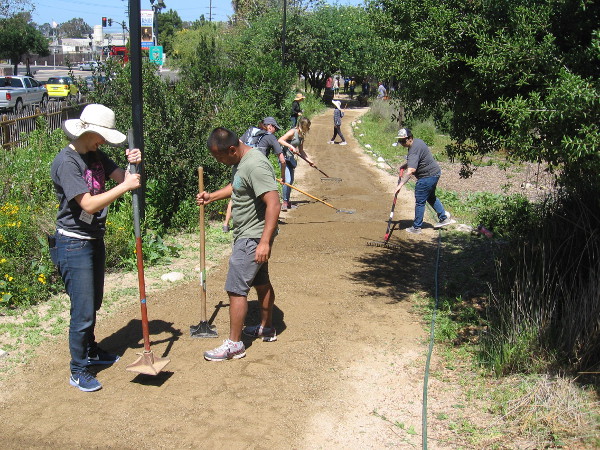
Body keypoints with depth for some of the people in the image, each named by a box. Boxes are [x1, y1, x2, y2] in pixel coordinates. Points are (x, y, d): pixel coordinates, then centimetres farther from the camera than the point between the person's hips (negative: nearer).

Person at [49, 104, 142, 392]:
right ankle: (78, 371, 12)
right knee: (83, 311, -2)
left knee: (92, 304, 23)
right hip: (73, 245, -9)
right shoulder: (66, 162, -20)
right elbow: (89, 204, -27)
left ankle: (90, 351, 41)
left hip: (94, 240, 9)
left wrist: (132, 164, -20)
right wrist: (125, 187, -27)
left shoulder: (95, 155, 8)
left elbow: (121, 177, 0)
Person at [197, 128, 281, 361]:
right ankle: (267, 328, 36)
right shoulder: (240, 162, 7)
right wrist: (212, 197, 20)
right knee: (261, 282, 21)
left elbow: (273, 204, -30)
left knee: (236, 288, -6)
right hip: (249, 235, 10)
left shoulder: (255, 166, -25)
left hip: (253, 238, -10)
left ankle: (234, 345, 3)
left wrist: (265, 242, -32)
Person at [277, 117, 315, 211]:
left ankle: (287, 202, 25)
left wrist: (309, 160, 15)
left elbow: (301, 151, 20)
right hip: (284, 157, -9)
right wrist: (291, 146, -30)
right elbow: (280, 140, -24)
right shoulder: (293, 132, -14)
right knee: (287, 180, -16)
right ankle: (284, 202, -5)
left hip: (290, 158, 9)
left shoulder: (302, 135, 11)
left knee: (291, 181, 13)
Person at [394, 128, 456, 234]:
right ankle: (444, 218, 37)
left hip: (428, 176, -11)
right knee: (431, 197, 26)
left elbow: (411, 170, -38)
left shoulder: (415, 149, -27)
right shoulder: (417, 141, 7)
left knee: (420, 201, -2)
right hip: (434, 172, 11)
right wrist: (405, 165, 12)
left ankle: (416, 228, 8)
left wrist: (401, 184, -40)